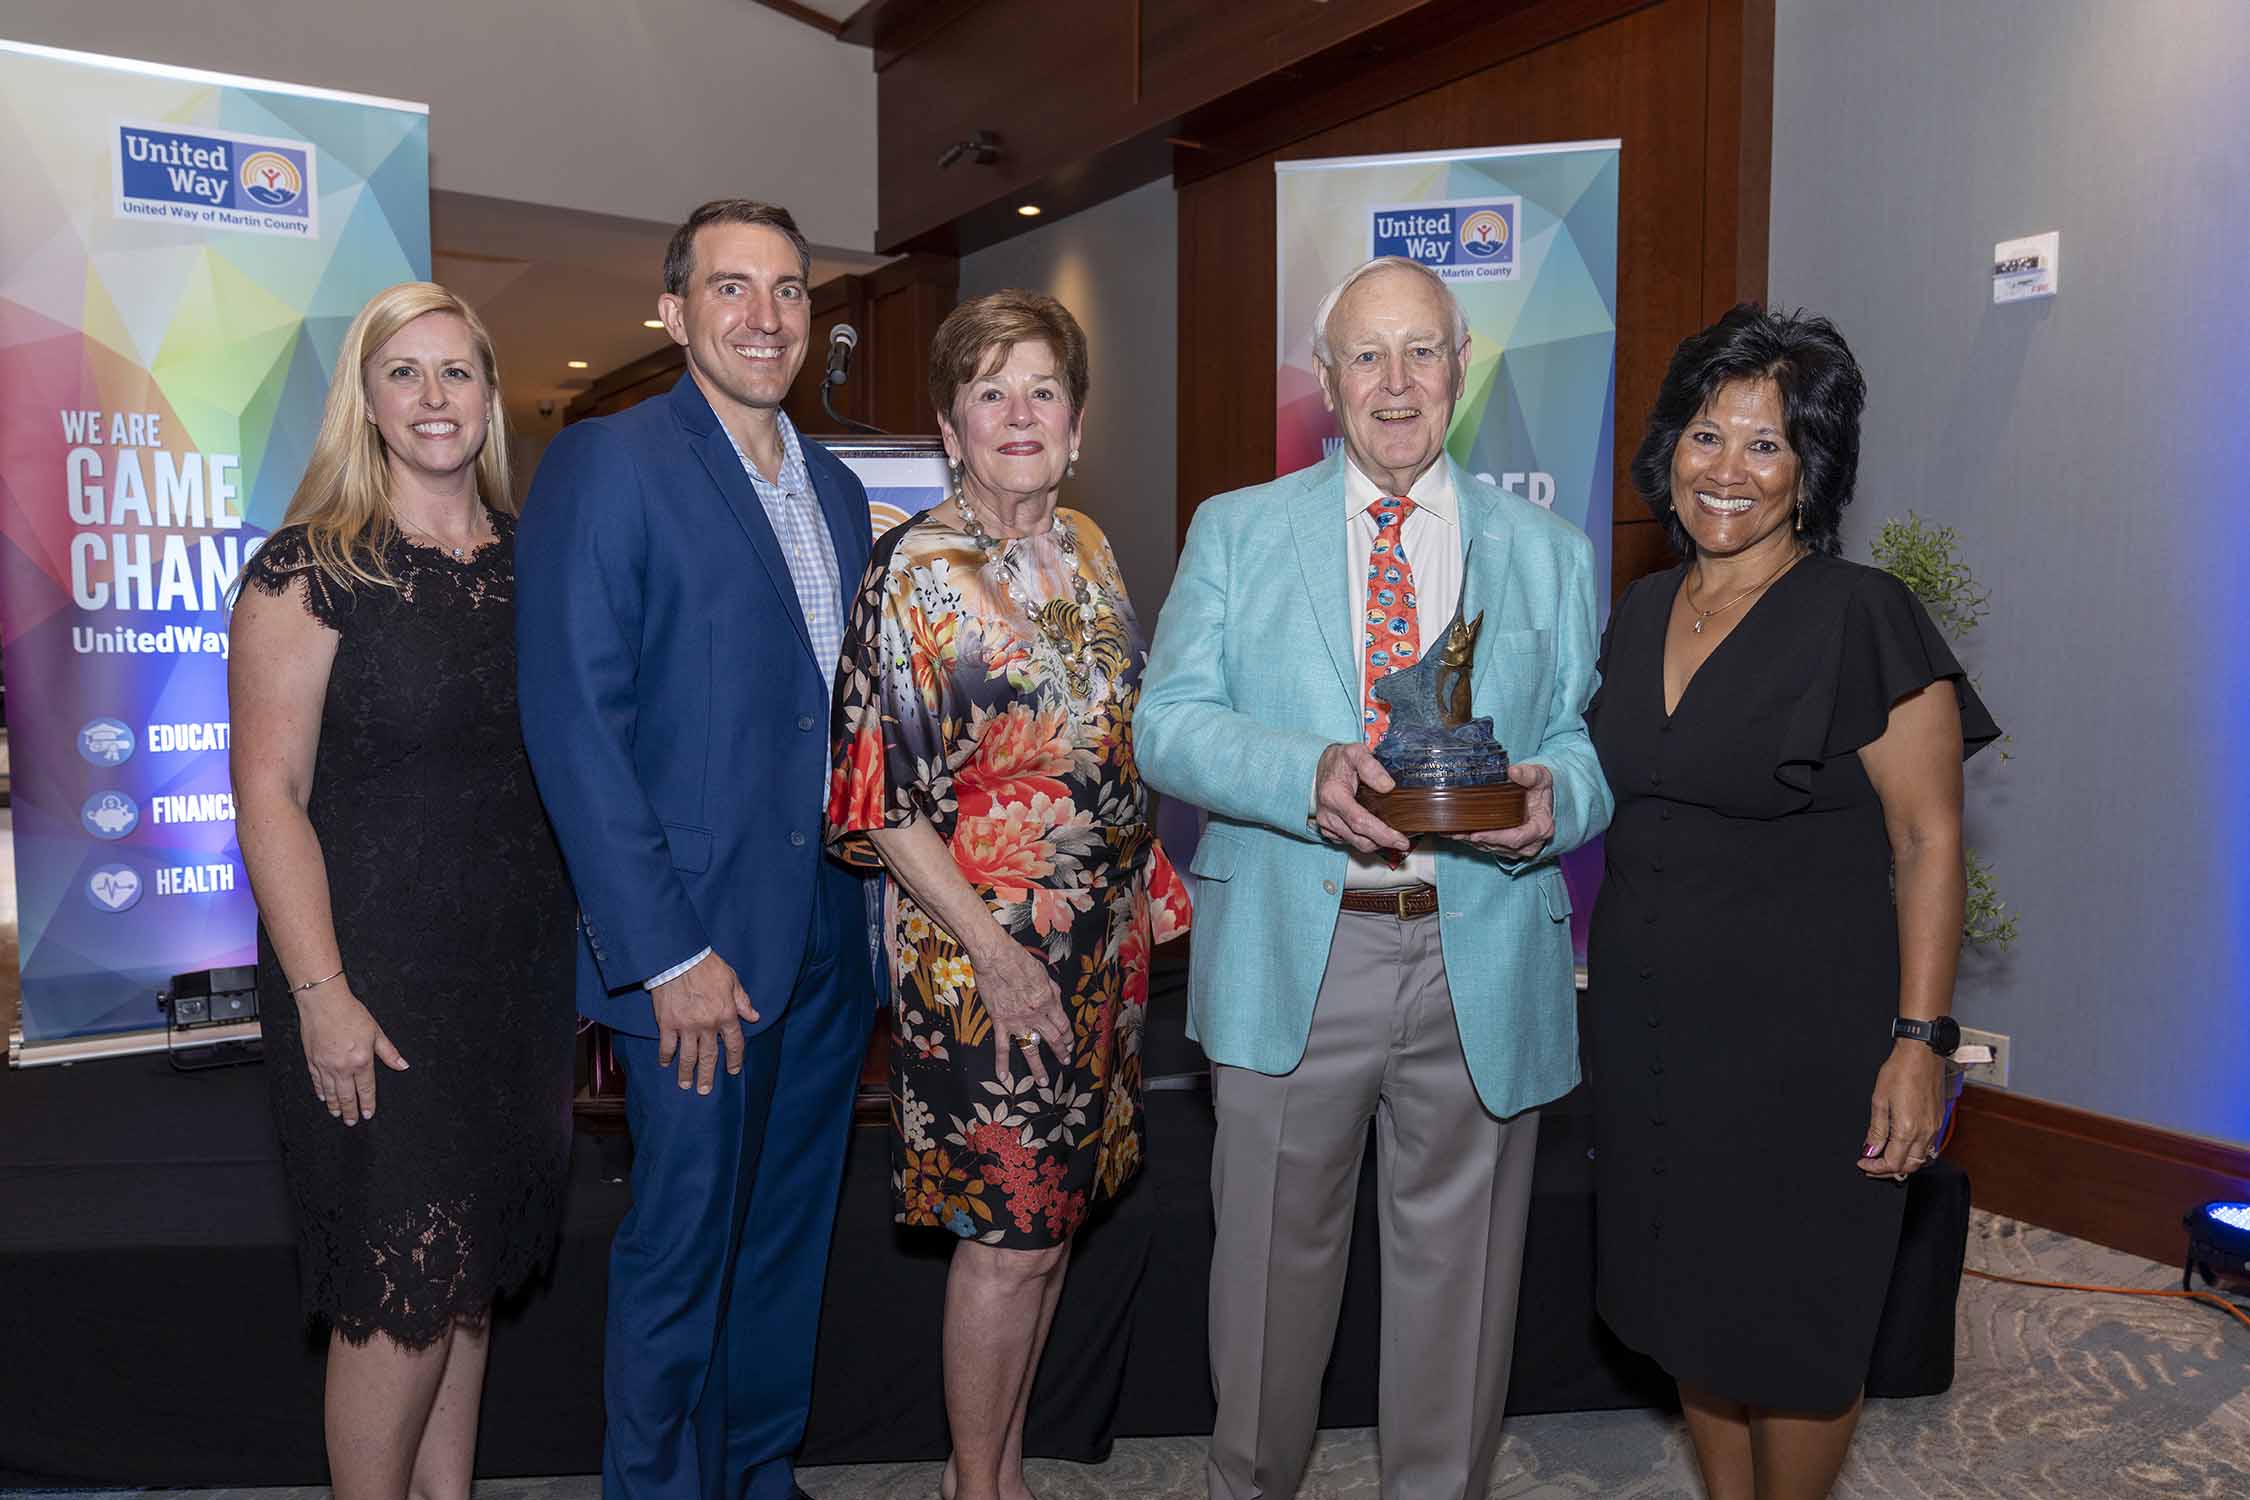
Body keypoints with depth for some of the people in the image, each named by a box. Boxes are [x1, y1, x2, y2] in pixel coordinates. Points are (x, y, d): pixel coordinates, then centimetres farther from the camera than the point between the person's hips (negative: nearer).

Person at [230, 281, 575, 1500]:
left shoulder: (530, 557, 7)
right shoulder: (312, 570, -9)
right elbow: (269, 791, -12)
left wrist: (598, 924, 6)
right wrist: (321, 997, -16)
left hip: (520, 966, 5)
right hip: (379, 977, -5)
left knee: (473, 1268, 17)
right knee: (403, 1286, 2)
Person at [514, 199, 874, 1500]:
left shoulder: (837, 490, 14)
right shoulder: (605, 466, -8)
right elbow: (574, 725, -14)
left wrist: (878, 901, 8)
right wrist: (666, 953, -18)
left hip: (832, 941, 7)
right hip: (701, 948, -6)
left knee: (791, 1236, 18)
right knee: (684, 1249, 7)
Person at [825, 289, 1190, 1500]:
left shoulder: (1086, 548, 8)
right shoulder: (914, 569, -11)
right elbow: (885, 796, -14)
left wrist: (1152, 875, 10)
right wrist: (994, 951, -17)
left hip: (1101, 941, 6)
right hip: (982, 950, -6)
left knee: (1053, 1213, 15)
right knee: (1007, 1235, 2)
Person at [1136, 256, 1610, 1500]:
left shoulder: (1553, 555, 10)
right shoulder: (1235, 530, 6)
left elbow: (1590, 744, 7)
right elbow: (1166, 724, -2)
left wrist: (1553, 799, -17)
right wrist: (1305, 775, -21)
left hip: (1481, 970, 1)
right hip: (1288, 960, 0)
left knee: (1457, 1267, 14)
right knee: (1273, 1252, 14)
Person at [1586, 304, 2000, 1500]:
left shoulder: (1863, 616, -12)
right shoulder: (1641, 610, 7)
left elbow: (1928, 840, -13)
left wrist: (1919, 1042, -16)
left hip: (1803, 1031, -6)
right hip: (1650, 1024, 6)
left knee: (1793, 1322, 8)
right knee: (1691, 1300, 18)